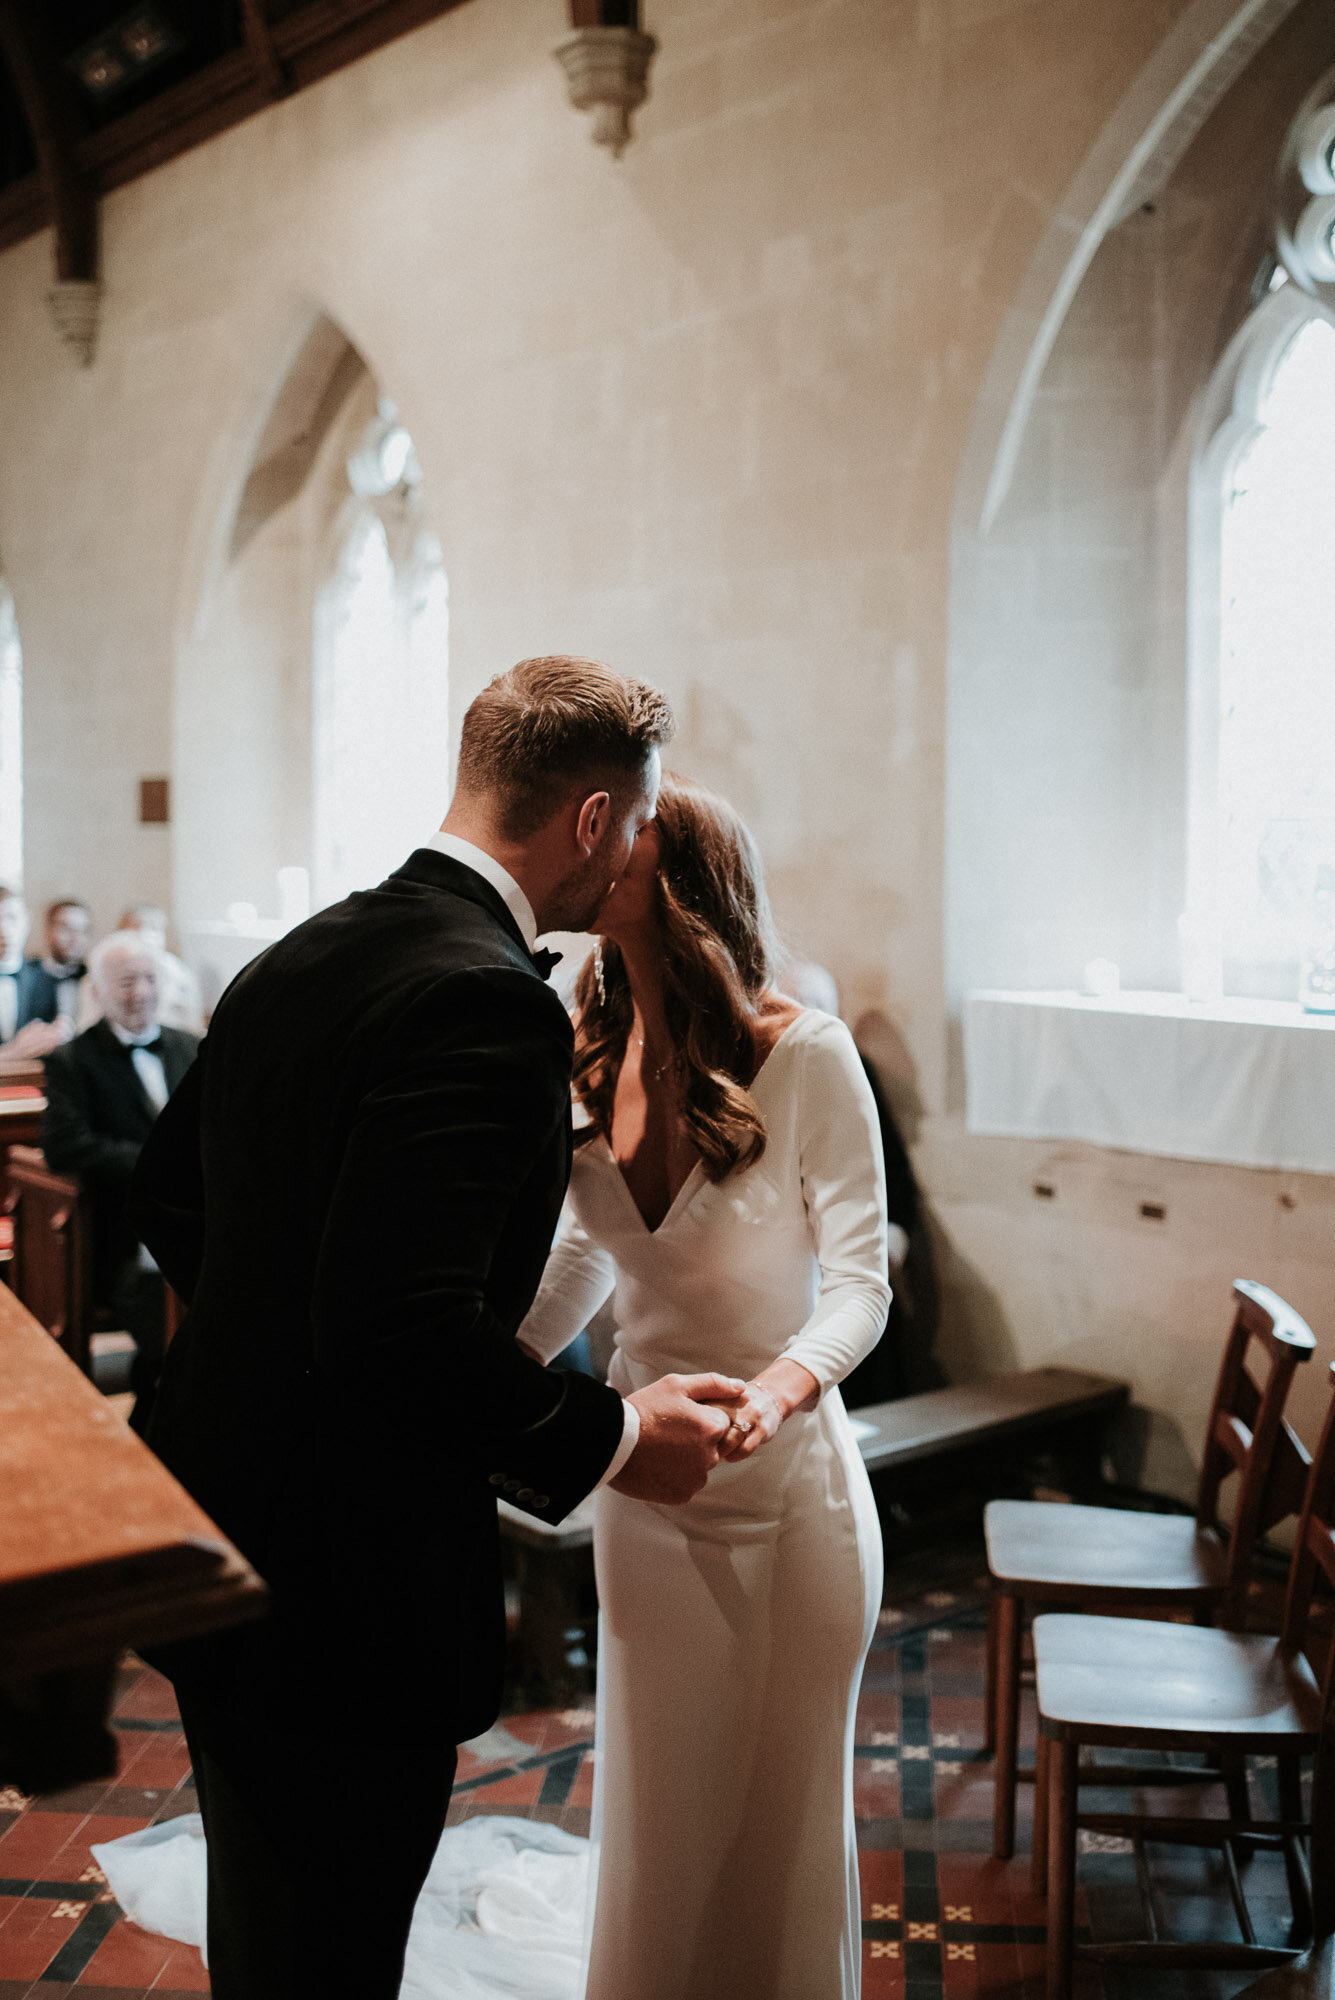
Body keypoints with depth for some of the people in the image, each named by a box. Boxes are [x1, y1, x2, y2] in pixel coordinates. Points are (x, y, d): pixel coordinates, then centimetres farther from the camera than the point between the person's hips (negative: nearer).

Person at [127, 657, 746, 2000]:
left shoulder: (299, 956, 4)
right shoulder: (485, 998, -24)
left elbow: (168, 1196, 14)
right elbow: (409, 1323, -31)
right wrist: (610, 1438, -17)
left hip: (220, 1558, 9)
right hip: (345, 1595, -9)